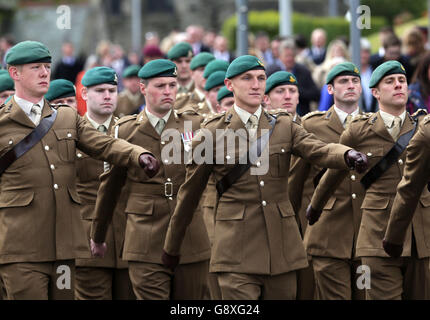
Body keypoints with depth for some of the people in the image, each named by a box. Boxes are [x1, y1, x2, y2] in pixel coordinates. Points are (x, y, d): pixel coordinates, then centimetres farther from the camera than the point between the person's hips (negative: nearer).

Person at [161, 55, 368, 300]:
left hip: (282, 246, 3)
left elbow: (320, 150, -9)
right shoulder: (212, 134, 2)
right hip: (237, 249, -3)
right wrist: (171, 248, 15)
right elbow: (189, 195, 9)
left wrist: (349, 155, -32)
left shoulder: (285, 126, 10)